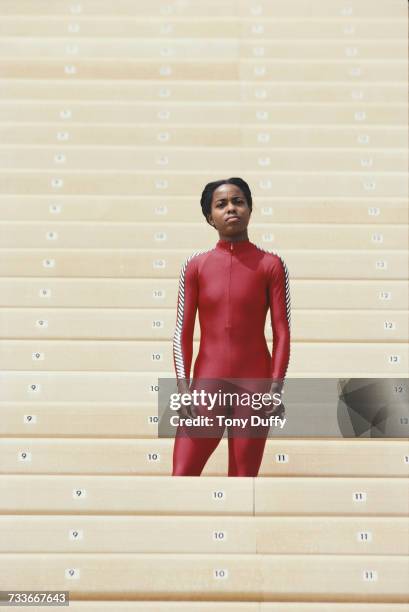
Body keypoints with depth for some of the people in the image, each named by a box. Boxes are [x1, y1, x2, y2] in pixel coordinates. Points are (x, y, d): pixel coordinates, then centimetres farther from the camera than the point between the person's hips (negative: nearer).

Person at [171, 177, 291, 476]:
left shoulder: (271, 264, 1)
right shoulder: (195, 265, 4)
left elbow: (282, 332, -1)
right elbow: (182, 332, 3)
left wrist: (276, 387, -10)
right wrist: (183, 388, -6)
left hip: (255, 384, -1)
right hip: (207, 381, 1)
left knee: (244, 477, 6)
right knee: (182, 475, -3)